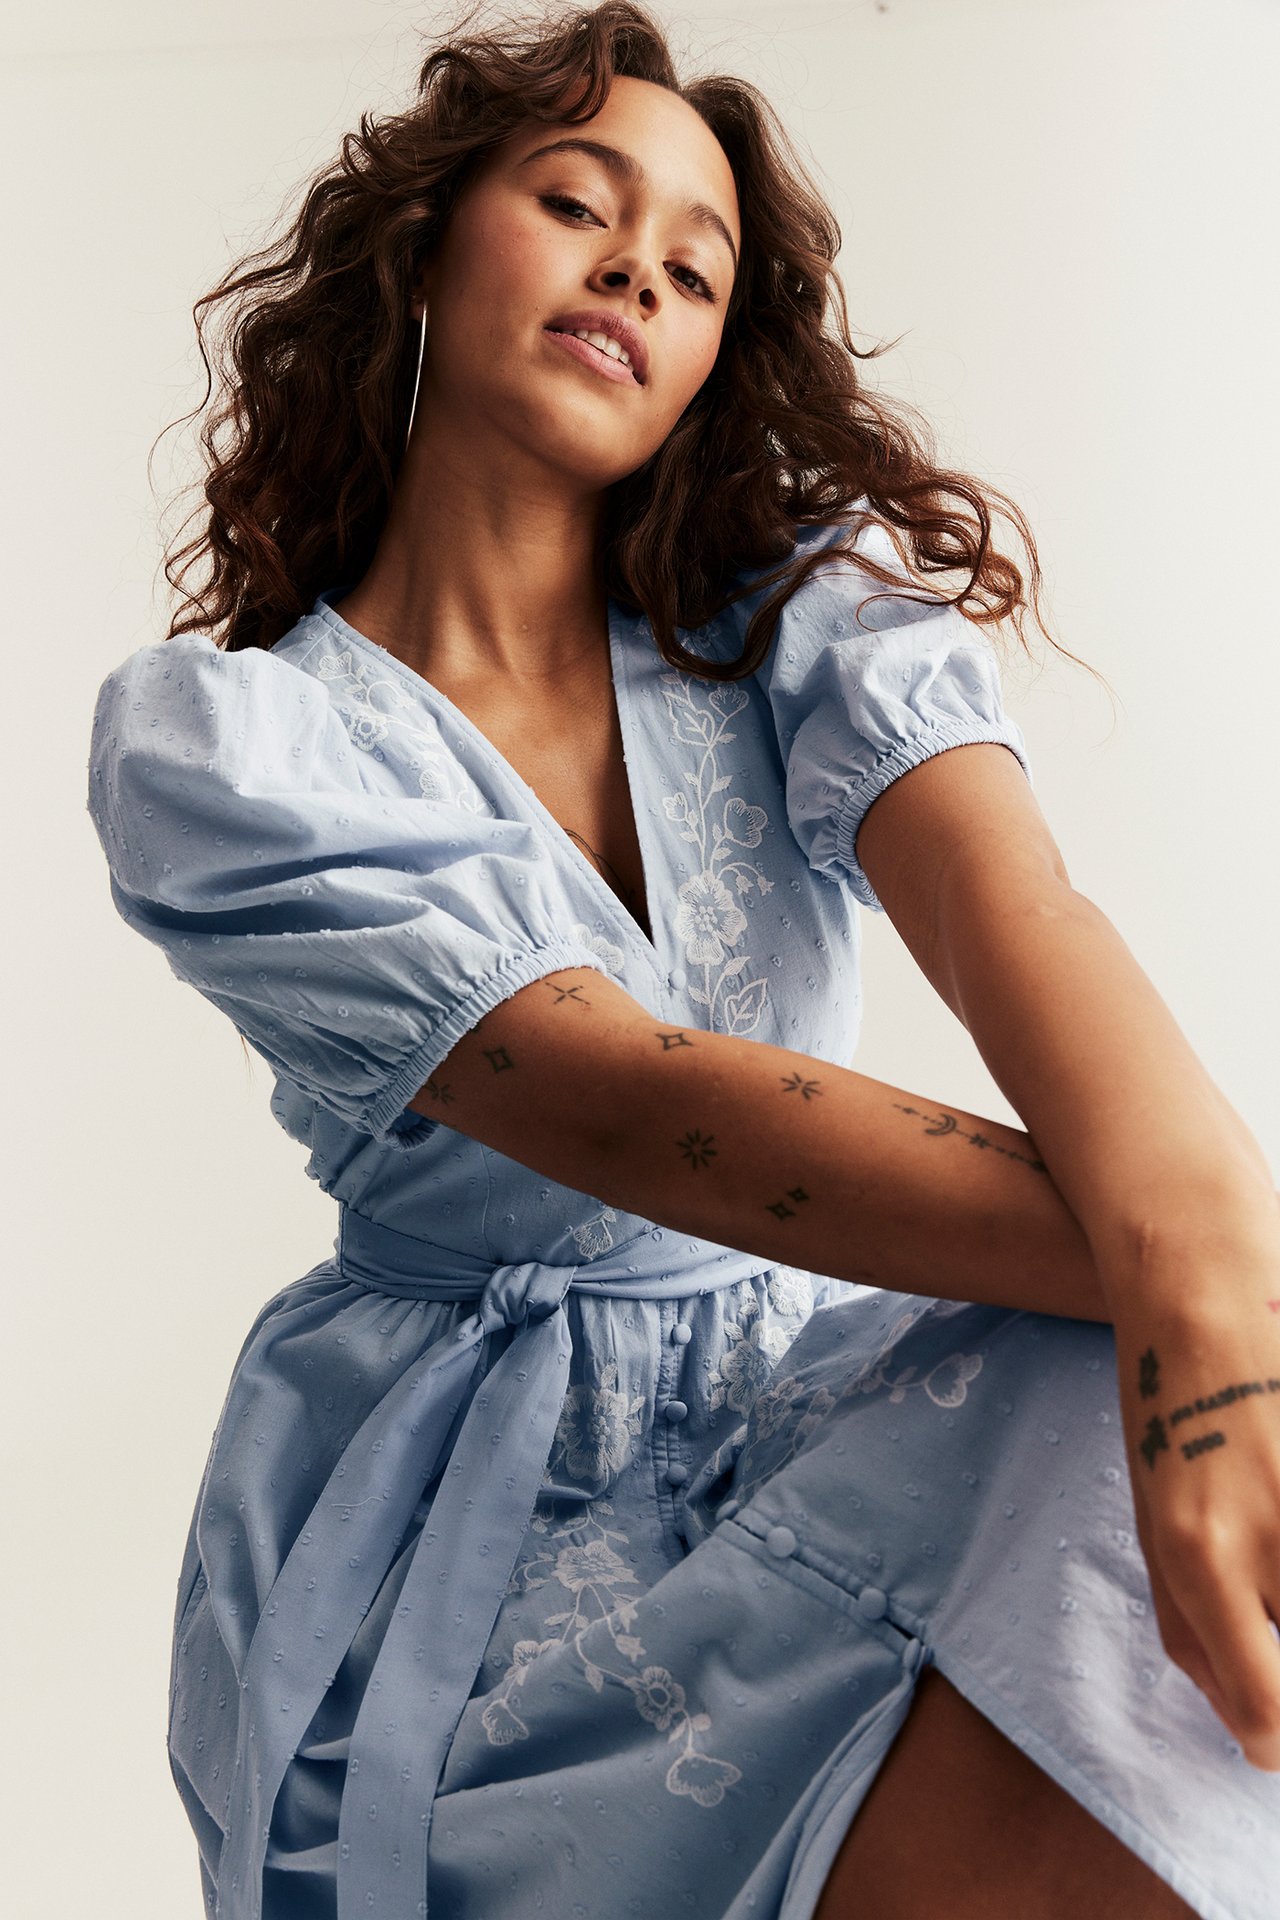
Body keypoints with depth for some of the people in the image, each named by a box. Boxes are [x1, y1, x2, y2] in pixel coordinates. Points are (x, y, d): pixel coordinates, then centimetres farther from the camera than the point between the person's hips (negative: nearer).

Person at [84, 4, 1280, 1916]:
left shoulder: (801, 613, 1)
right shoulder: (208, 744, -8)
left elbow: (1008, 899, -22)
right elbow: (626, 1110, -21)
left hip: (828, 1391, 3)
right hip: (465, 1519, -3)